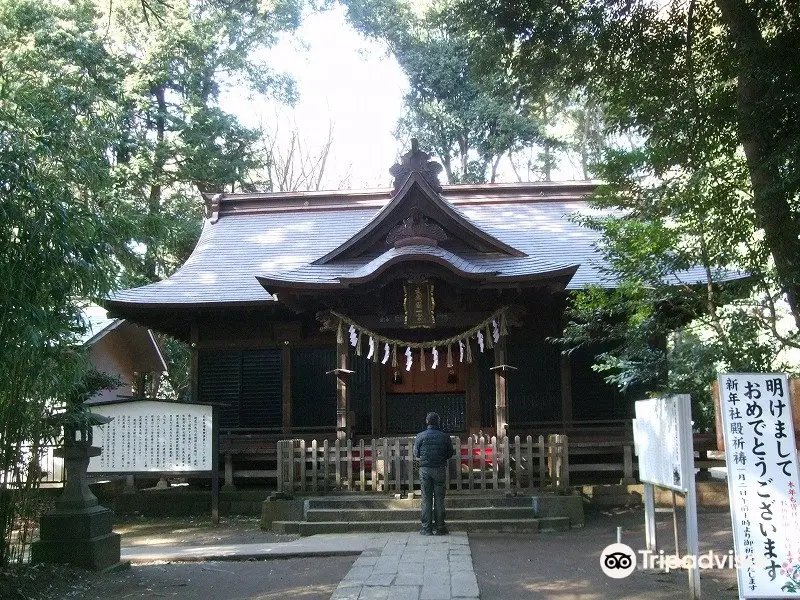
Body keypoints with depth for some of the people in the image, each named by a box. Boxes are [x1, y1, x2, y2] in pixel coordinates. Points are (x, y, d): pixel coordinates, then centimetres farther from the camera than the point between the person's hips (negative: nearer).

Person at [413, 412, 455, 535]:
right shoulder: (445, 437, -3)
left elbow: (416, 453, 3)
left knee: (426, 499, 5)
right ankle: (439, 527, 9)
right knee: (439, 499, 7)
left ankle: (426, 528, 5)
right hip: (440, 469, 0)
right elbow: (450, 454, 4)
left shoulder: (420, 436, -4)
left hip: (425, 469, 0)